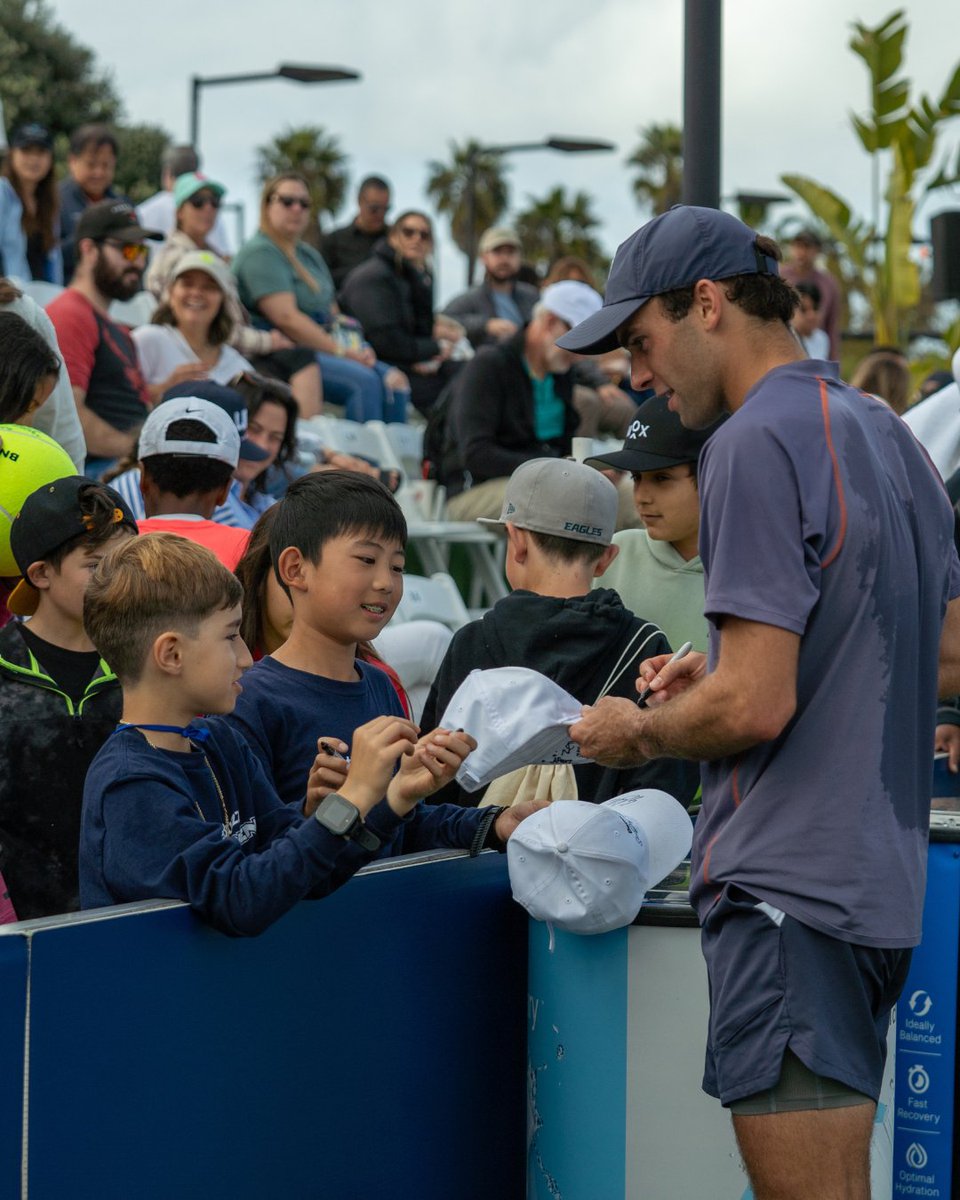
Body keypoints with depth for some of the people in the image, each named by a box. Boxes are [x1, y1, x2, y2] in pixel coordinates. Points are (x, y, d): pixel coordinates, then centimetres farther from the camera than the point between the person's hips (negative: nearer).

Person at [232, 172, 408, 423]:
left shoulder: (309, 254, 22)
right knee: (364, 381, -28)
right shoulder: (260, 253, -7)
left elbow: (332, 313, 21)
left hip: (322, 348, 9)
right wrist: (342, 351, -16)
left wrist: (355, 346, 0)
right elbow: (286, 317, -17)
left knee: (391, 382, -13)